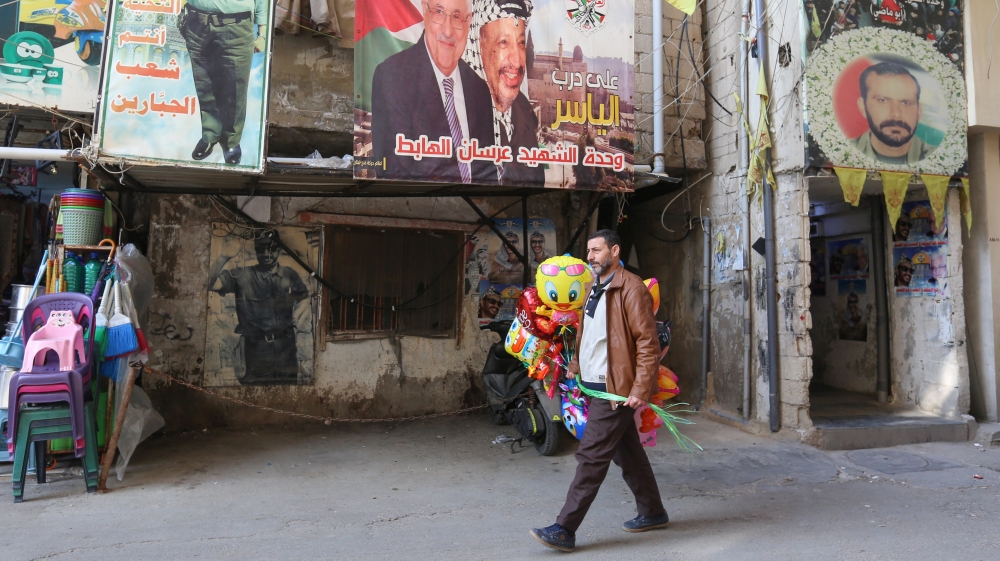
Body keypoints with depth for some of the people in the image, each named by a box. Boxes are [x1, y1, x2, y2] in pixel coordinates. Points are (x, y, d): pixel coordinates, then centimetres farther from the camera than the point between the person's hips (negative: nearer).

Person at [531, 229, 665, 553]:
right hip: (597, 384, 9)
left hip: (615, 388, -9)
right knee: (626, 452, 18)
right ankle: (653, 512, 33)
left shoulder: (631, 289, -14)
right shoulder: (594, 288, 14)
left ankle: (565, 530, -1)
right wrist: (575, 365, 10)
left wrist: (641, 389, -21)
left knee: (591, 456, -7)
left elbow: (648, 342, -17)